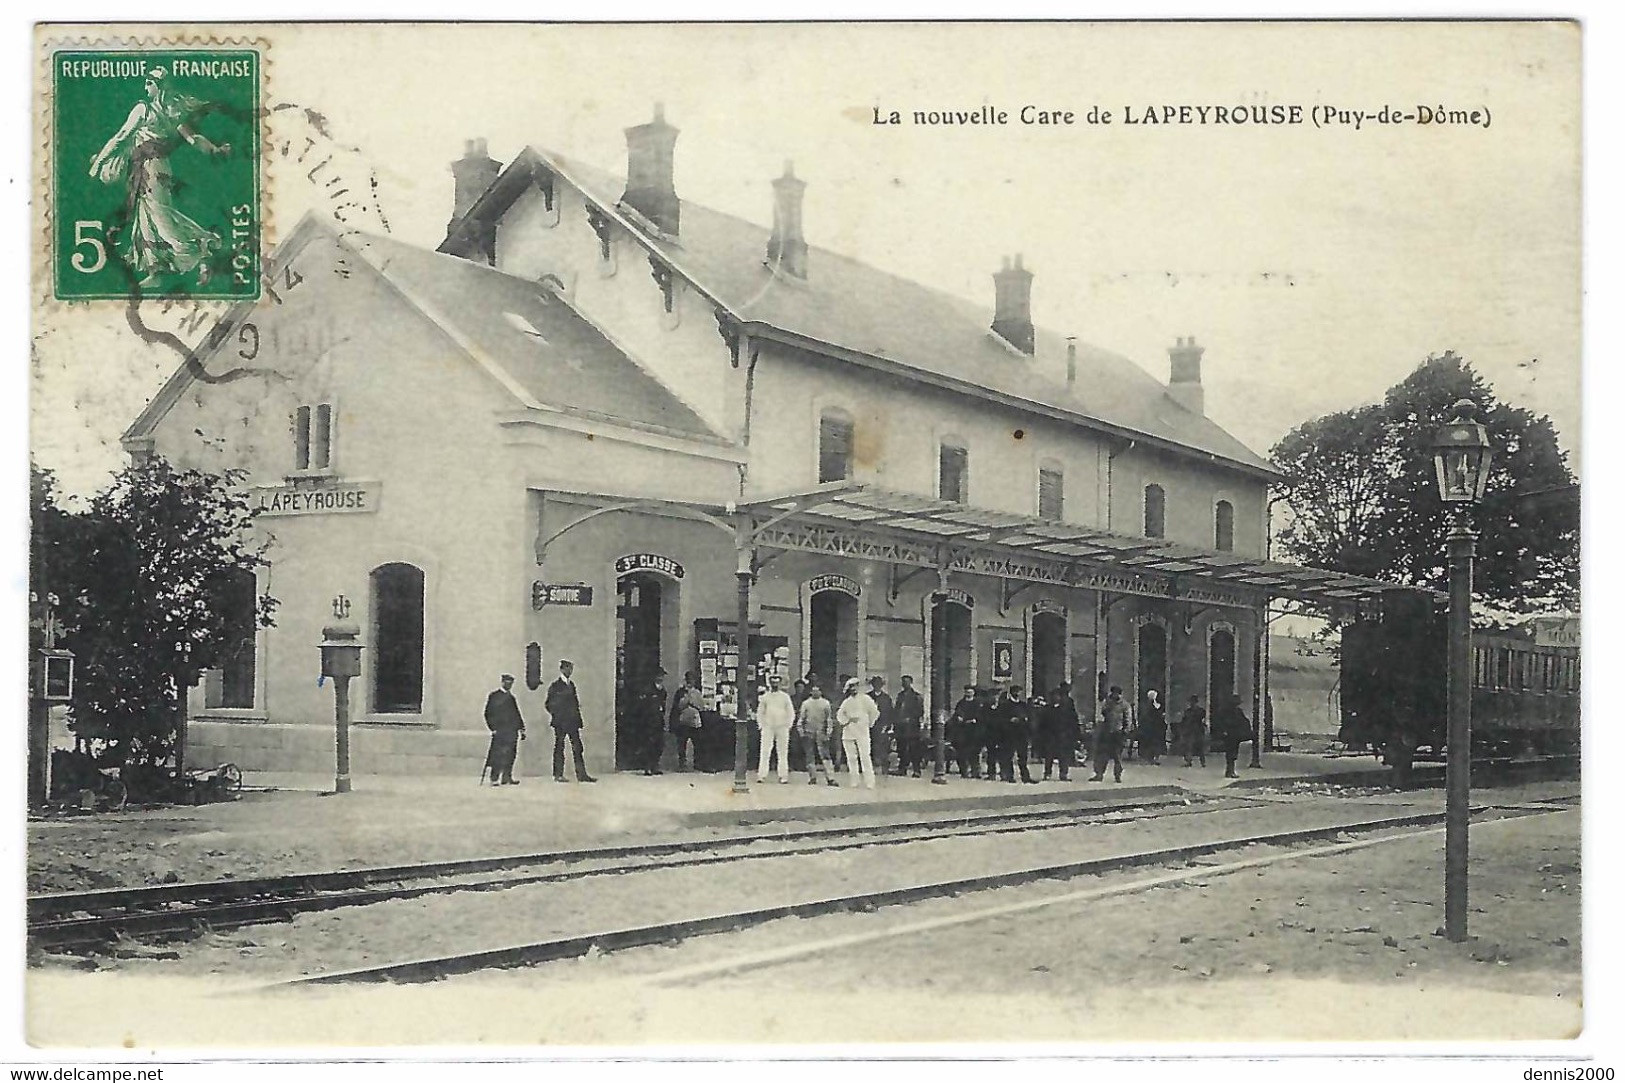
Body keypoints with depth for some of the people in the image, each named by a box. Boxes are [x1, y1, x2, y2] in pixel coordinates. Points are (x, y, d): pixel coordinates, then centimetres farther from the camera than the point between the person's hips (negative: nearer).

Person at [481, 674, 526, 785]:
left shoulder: (511, 697, 20)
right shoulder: (494, 695, 2)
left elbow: (517, 714, 22)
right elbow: (488, 713, -3)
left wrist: (521, 729, 14)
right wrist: (493, 728, -11)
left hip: (512, 731, 6)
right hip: (499, 730, -6)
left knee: (510, 755, 1)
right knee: (498, 755, -8)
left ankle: (507, 777, 5)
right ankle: (494, 779, -7)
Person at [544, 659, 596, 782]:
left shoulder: (571, 684, 16)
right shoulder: (555, 685, -3)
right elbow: (549, 705, -4)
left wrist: (578, 719, 10)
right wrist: (556, 715, -10)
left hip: (572, 721, 6)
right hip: (560, 722, -6)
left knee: (578, 747, 1)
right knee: (559, 748, -1)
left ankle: (581, 774, 1)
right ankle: (558, 775, 5)